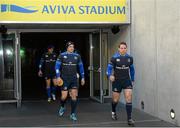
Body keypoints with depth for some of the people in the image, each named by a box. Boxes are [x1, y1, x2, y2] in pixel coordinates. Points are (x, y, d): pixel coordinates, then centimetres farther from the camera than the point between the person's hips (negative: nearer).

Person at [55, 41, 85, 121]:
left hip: (74, 79, 2)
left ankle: (73, 114, 6)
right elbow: (57, 66, -2)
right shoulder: (62, 55, -1)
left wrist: (82, 78, 12)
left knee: (74, 95, -4)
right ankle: (62, 107, 32)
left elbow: (80, 67, 14)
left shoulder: (77, 56, 6)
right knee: (64, 96, -1)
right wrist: (58, 77, -11)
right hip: (65, 79, -2)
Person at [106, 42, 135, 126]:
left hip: (127, 81, 2)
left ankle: (129, 119, -6)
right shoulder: (114, 58, -9)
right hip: (117, 81, -2)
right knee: (115, 100, 11)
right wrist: (110, 76, -25)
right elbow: (109, 68, -6)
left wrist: (132, 79, 18)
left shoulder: (129, 58, 1)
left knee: (129, 98, -11)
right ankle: (113, 112, 43)